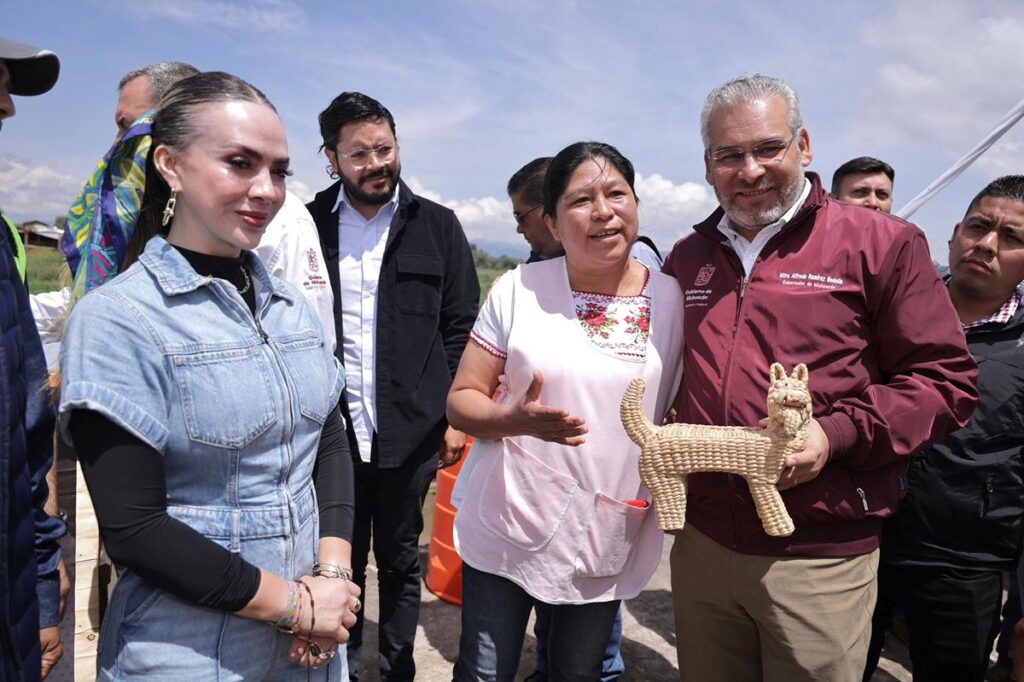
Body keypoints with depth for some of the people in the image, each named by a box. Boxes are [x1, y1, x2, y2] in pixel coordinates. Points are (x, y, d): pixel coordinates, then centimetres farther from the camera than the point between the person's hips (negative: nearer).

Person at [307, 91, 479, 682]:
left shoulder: (438, 226, 1)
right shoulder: (309, 225, 2)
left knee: (401, 562, 16)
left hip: (412, 434, 0)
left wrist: (456, 416, -2)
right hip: (332, 431, 1)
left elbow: (462, 329, 2)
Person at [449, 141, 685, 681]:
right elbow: (461, 400, -5)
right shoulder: (518, 288, -8)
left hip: (610, 540, 2)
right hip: (506, 529, -1)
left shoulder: (672, 299, -3)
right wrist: (517, 419, -24)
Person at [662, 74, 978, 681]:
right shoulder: (687, 259, 11)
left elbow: (947, 379, -6)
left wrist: (837, 434, -18)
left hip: (818, 561, -4)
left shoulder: (881, 243, -4)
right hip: (701, 546, 4)